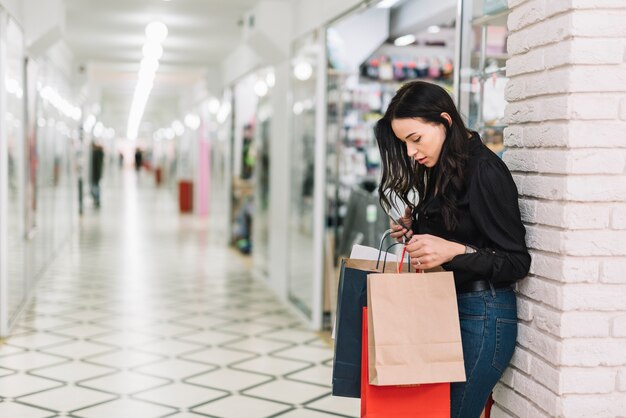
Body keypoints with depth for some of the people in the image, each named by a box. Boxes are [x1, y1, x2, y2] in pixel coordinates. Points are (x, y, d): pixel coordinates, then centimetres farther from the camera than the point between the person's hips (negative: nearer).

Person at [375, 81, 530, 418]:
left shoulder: (485, 171, -14)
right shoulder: (439, 171, 11)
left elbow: (517, 262, -14)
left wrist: (455, 251, -28)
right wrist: (415, 229, 3)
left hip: (481, 315, -8)